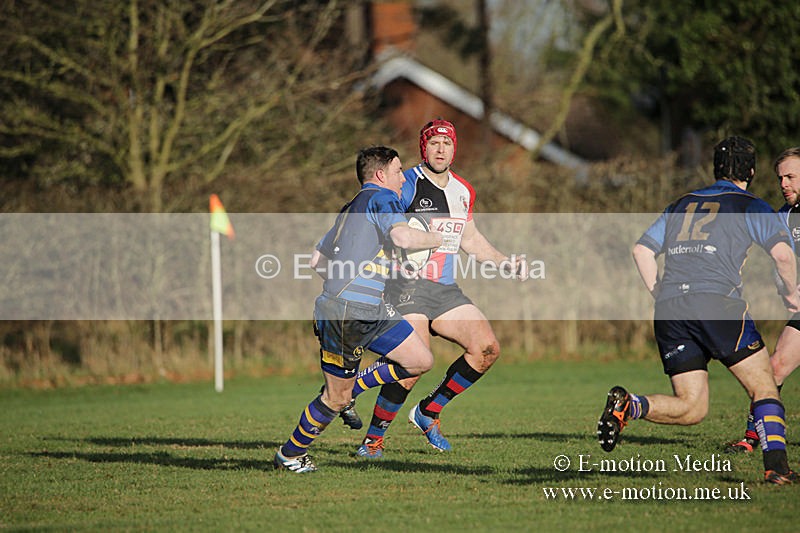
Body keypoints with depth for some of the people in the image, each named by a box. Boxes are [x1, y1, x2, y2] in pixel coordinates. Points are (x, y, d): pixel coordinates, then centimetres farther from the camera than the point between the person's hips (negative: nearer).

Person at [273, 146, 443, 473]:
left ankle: (353, 387, 16)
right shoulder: (382, 197, -6)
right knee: (335, 399, 2)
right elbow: (401, 237, -24)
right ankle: (289, 455, 18)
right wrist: (435, 239, -7)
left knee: (421, 361, 4)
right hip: (345, 313, -9)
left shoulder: (350, 209, 21)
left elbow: (316, 259, 24)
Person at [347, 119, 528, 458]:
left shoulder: (464, 191, 13)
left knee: (487, 348, -5)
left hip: (446, 291, 7)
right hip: (408, 287, -7)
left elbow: (469, 238, 28)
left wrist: (503, 262, 24)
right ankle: (373, 439, -3)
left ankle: (428, 412, 9)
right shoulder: (407, 186, -9)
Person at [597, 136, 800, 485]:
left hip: (669, 309, 5)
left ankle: (629, 405, -17)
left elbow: (642, 250, 20)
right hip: (717, 301, -5)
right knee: (764, 388, 5)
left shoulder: (681, 205, 26)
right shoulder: (752, 207, 11)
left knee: (691, 408, 7)